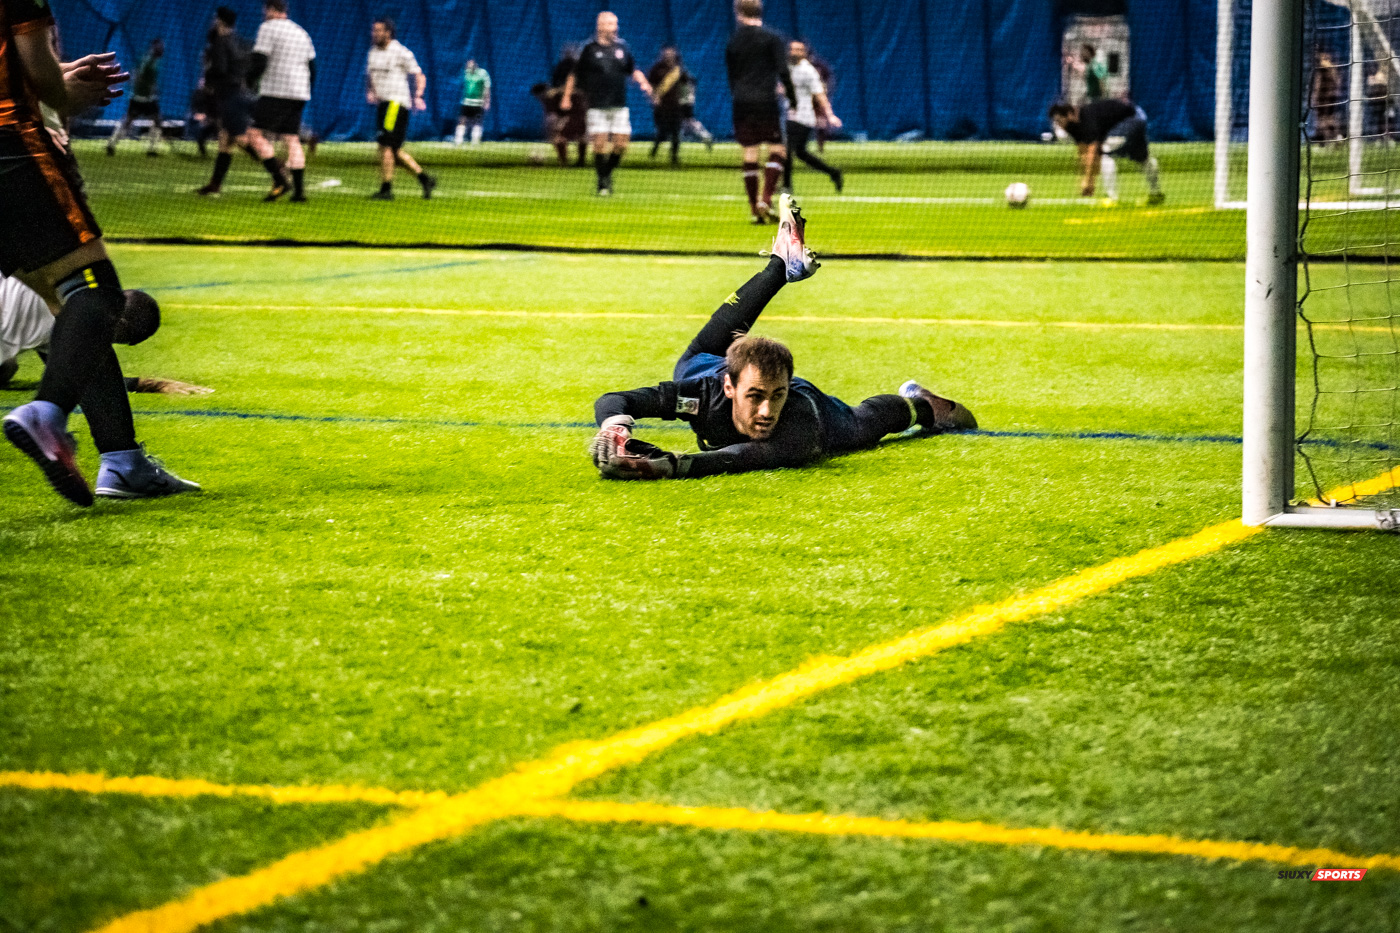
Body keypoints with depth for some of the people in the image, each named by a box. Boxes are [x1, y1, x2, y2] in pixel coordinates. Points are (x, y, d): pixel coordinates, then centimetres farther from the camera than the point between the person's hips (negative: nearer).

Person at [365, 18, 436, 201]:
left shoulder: (401, 53, -8)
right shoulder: (373, 52, 13)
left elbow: (420, 77, -5)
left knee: (385, 146, -13)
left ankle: (386, 189, -10)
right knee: (394, 150, 9)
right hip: (382, 103, 8)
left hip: (396, 103, -8)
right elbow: (369, 76, 23)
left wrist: (417, 97, -19)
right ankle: (425, 179, 18)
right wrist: (369, 91, 2)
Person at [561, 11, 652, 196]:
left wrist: (643, 82, -2)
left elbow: (633, 70, 17)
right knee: (600, 142, -10)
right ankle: (602, 183, 1)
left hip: (619, 107, 3)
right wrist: (566, 97, 2)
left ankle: (608, 172, 22)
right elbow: (574, 74, 7)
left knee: (621, 143, -1)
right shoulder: (590, 50, 1)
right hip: (597, 106, -3)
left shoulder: (622, 48, 9)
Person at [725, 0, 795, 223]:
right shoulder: (771, 38, -3)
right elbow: (783, 71, -10)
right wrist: (792, 97, 0)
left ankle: (754, 208, 6)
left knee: (750, 153, 6)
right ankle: (766, 199, -15)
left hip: (741, 103, 4)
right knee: (778, 150, 3)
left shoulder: (733, 42, 8)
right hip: (766, 102, -4)